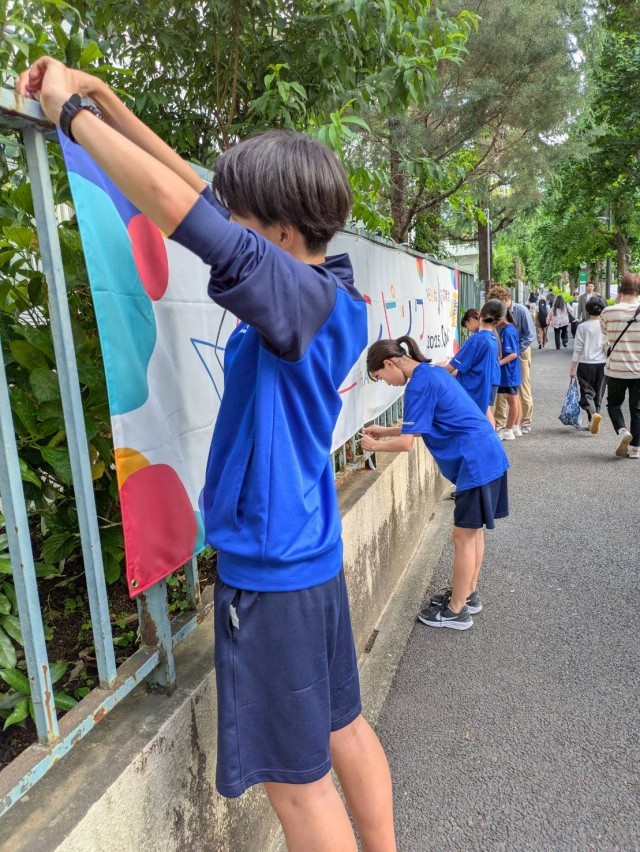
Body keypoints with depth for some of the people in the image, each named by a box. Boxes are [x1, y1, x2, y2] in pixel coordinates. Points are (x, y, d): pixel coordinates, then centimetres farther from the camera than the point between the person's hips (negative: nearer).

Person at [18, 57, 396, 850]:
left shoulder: (303, 294, -21)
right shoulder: (327, 292, 4)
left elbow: (180, 208, -30)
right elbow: (206, 199, 9)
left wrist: (71, 110, -13)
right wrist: (109, 104, 10)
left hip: (271, 568, -9)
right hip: (312, 552, 9)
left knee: (295, 779, 11)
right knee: (343, 727, 25)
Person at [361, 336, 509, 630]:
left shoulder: (419, 385, -17)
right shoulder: (432, 372, 13)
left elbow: (406, 443, -18)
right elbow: (421, 427, 21)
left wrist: (375, 446, -2)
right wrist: (385, 431, 18)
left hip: (476, 462, -10)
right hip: (488, 455, 10)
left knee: (464, 536, 0)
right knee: (474, 530, 18)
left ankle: (457, 611, 13)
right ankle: (468, 593, 32)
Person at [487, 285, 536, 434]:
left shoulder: (521, 311, -15)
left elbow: (531, 335, -12)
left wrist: (516, 352, -16)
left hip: (520, 353, -3)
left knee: (523, 388, 3)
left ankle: (525, 423, 14)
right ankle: (499, 422, 13)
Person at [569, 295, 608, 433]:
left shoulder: (582, 326, -6)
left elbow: (578, 349, -5)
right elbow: (608, 348, -2)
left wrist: (573, 367, 0)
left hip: (585, 364, -2)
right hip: (601, 364, 2)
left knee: (587, 392, 1)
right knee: (598, 394, 13)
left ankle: (593, 414, -26)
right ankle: (592, 422, 17)